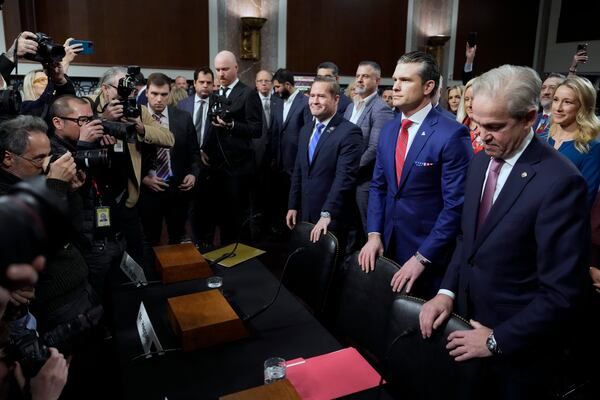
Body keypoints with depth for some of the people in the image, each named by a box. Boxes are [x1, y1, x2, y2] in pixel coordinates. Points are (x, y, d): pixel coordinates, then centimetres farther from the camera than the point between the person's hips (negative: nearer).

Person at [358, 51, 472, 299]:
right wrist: (374, 234, -2)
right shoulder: (388, 130, 7)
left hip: (428, 253, -6)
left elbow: (456, 204, -17)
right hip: (388, 245, 6)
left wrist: (422, 258, -18)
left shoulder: (452, 135, -15)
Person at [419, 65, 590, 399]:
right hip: (469, 320, 6)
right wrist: (447, 291, -3)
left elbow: (563, 290, -22)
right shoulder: (482, 161, 1)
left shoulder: (560, 181, -23)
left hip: (517, 345, -6)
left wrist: (498, 340, -16)